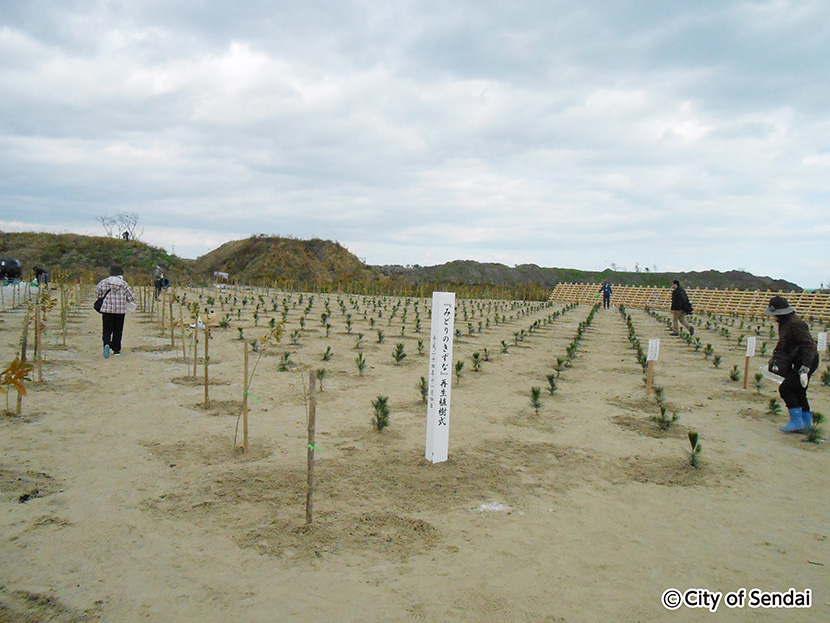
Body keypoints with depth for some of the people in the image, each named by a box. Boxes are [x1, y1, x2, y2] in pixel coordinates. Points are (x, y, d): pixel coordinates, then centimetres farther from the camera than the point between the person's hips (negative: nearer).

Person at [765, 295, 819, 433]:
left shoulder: (795, 324, -23)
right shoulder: (784, 323, 9)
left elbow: (808, 345, -27)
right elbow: (783, 344, 23)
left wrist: (804, 370, -30)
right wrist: (775, 358, 16)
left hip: (807, 362, -10)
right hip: (799, 363, 10)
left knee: (785, 389, -12)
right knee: (798, 392, 14)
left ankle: (796, 421, -5)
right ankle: (806, 423, 23)